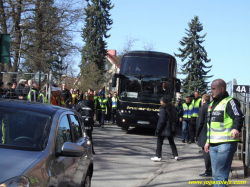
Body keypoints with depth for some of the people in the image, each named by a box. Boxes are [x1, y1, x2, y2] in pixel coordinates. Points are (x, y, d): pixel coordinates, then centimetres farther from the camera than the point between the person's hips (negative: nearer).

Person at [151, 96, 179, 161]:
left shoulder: (163, 109, -14)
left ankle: (158, 156, 0)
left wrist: (157, 129, -13)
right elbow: (175, 118, 11)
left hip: (163, 129, -7)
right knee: (171, 142, 17)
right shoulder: (171, 108, 6)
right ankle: (176, 155, 18)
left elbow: (161, 120, -17)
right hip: (170, 128, 7)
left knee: (159, 142, 1)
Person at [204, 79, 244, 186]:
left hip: (226, 143, -9)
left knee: (220, 175, -10)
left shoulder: (230, 102, -7)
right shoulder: (212, 104, 20)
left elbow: (239, 117, -21)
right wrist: (208, 141, 25)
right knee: (216, 175, 13)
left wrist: (236, 128, -40)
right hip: (213, 145, 9)